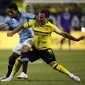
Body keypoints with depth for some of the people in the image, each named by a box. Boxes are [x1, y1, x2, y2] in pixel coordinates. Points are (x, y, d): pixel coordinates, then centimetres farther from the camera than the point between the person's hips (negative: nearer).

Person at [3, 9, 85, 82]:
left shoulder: (51, 26, -17)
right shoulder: (34, 23, -10)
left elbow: (63, 33, -14)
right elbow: (22, 26, 4)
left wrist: (76, 39, -18)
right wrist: (12, 32, -3)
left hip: (46, 49, -4)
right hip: (35, 49, 4)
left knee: (54, 64, -22)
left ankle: (71, 75, -12)